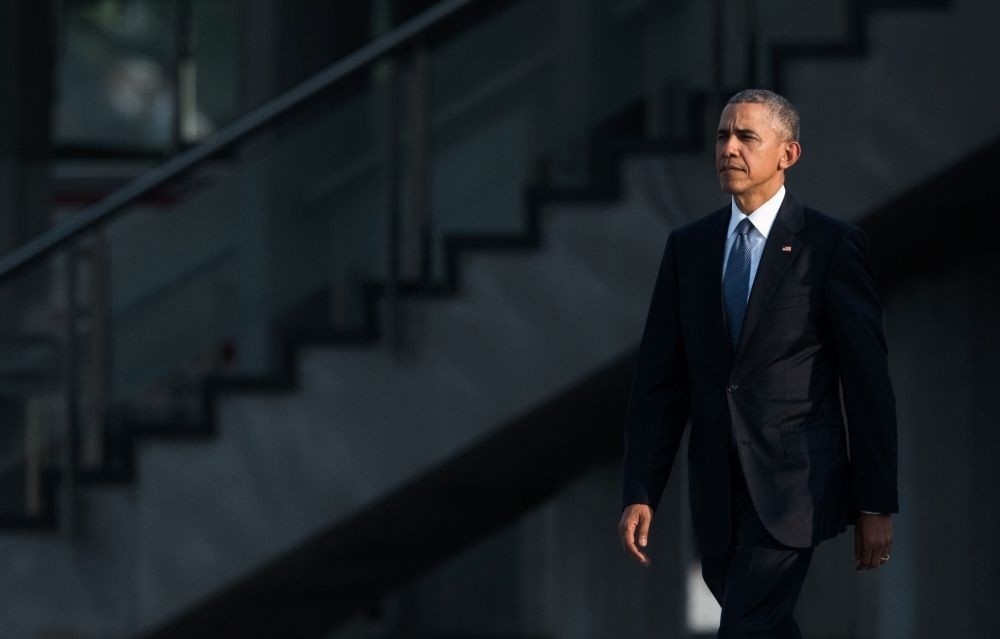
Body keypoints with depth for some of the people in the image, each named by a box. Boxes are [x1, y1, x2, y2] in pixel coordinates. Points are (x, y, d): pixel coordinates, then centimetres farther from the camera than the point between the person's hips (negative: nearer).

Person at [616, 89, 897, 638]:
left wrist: (875, 506, -6)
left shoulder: (832, 246, -4)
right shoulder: (688, 246, 9)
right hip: (716, 490, 5)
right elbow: (659, 380, 8)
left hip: (792, 486, -5)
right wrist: (640, 494, 1)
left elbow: (867, 381, -4)